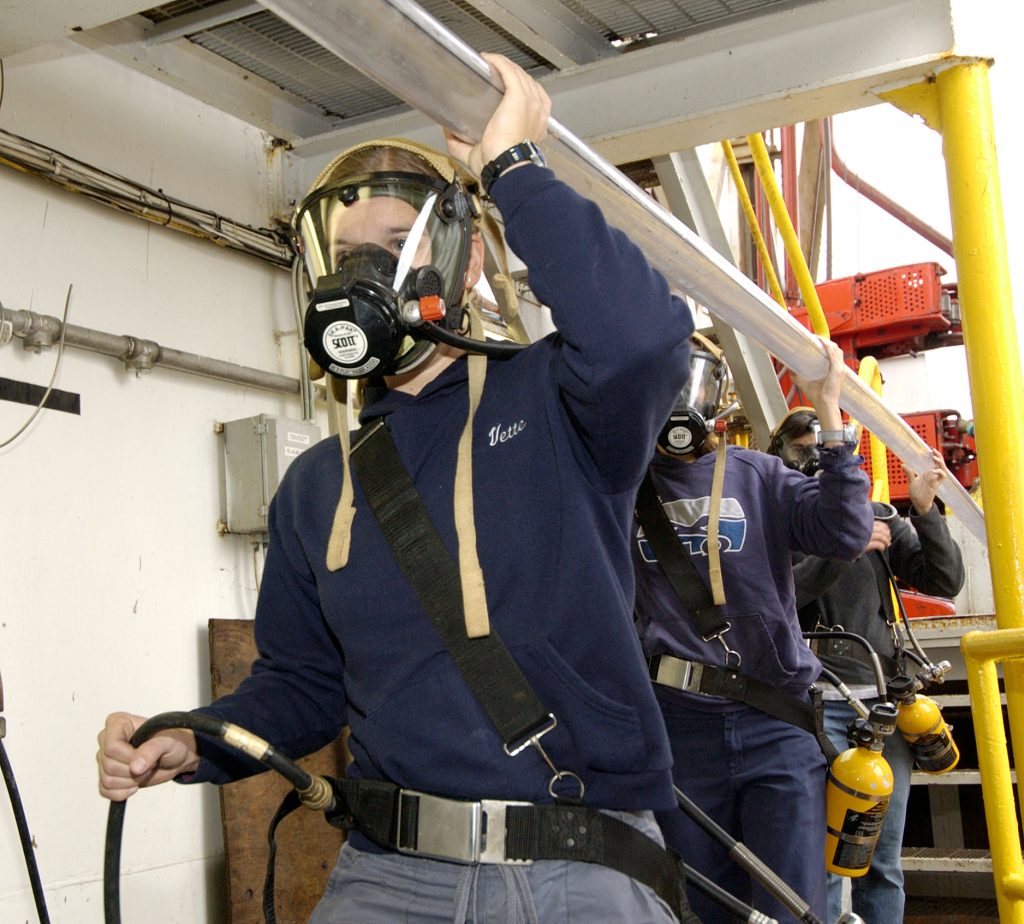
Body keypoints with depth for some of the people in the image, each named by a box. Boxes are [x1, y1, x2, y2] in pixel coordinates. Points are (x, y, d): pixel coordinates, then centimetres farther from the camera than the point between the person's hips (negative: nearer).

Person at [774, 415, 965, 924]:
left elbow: (946, 581, 9)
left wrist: (925, 510, -5)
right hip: (816, 697, -4)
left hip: (884, 698, 4)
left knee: (883, 863, 6)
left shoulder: (877, 518, 16)